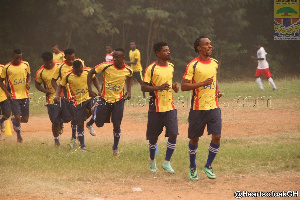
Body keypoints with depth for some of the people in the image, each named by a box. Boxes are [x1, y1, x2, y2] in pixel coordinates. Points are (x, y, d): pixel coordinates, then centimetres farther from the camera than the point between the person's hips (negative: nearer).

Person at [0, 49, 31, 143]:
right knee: (18, 117, -13)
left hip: (25, 96, 3)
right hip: (14, 96, -3)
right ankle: (19, 136, 12)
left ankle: (14, 120, 38)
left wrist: (28, 83, -4)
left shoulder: (26, 64, 3)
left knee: (25, 119, 4)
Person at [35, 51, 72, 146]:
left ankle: (60, 123, 35)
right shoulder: (40, 72, -6)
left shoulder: (60, 66, -2)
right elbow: (37, 84, 6)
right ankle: (56, 139, 20)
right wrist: (45, 91, -12)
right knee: (55, 122, -1)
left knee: (67, 119, 0)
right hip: (52, 99, -2)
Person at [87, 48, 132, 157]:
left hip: (118, 100, 1)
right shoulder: (106, 66, -18)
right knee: (99, 124, 3)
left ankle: (115, 147, 20)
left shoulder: (128, 70, -10)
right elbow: (90, 73, -7)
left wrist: (129, 92, 3)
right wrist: (90, 89, -11)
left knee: (117, 125, -2)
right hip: (105, 98, -1)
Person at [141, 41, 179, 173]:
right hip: (156, 107, -4)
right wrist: (159, 87, -23)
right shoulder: (151, 69, -9)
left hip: (170, 107, 4)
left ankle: (167, 163, 1)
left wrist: (174, 87, 4)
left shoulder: (171, 67, 9)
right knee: (153, 137, 7)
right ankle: (152, 160, 31)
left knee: (173, 135, -10)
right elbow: (143, 87, -10)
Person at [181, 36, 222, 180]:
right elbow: (184, 86, -14)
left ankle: (208, 166, 14)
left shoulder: (214, 63, 10)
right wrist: (202, 83, -21)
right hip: (198, 108, -5)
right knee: (194, 138, 6)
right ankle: (192, 167, 26)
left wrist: (217, 89, 10)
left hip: (213, 106, 5)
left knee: (217, 137, -4)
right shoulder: (193, 65, -9)